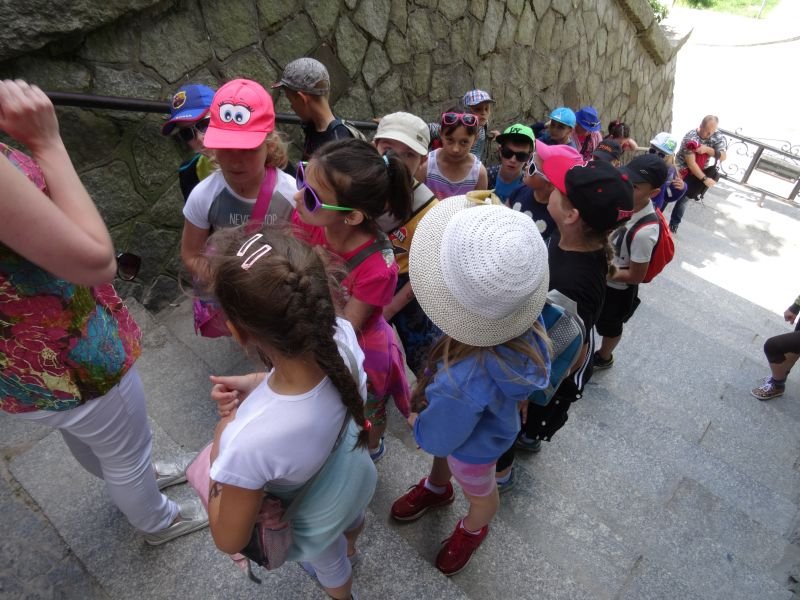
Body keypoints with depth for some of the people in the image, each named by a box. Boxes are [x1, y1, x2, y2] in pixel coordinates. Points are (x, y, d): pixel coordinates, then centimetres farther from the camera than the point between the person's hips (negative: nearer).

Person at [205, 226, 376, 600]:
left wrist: (222, 433, -20)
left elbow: (229, 540, -26)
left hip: (315, 522, -3)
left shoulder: (251, 440, -49)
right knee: (352, 522, 44)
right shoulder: (342, 335, -35)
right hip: (355, 480, 4)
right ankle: (349, 544, 80)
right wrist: (258, 382, -20)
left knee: (330, 564, 38)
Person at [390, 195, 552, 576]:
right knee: (441, 458, 36)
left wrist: (415, 422, -6)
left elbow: (436, 438, -27)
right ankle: (437, 489, 70)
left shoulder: (463, 381, -51)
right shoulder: (528, 319, -33)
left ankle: (474, 530, 66)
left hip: (473, 445, -5)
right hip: (493, 412, 5)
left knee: (479, 493, 31)